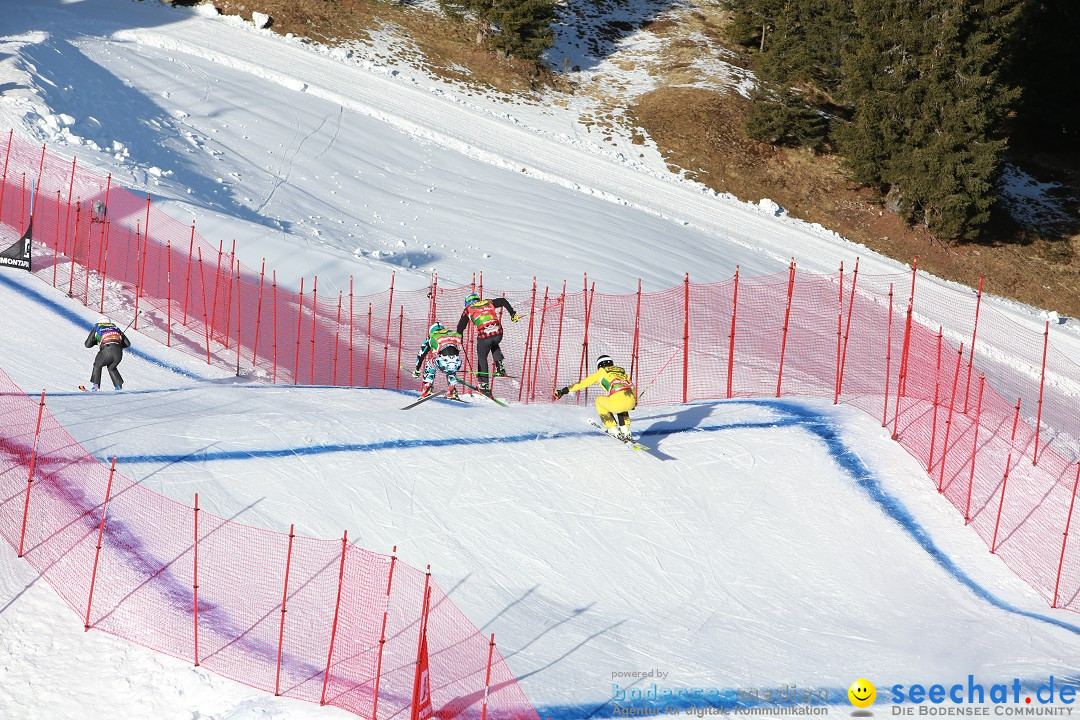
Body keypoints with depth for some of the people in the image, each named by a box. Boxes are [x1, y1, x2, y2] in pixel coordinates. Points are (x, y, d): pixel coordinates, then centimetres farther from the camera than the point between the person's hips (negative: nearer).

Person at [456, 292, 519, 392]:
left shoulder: (468, 309, 17)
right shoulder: (488, 303, 24)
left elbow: (461, 326, 16)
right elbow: (503, 301, 22)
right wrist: (512, 314, 26)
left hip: (484, 335, -3)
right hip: (498, 333, 3)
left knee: (482, 358, 18)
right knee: (494, 346, 37)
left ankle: (485, 385, 16)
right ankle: (500, 367, 17)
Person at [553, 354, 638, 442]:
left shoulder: (601, 372, 19)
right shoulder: (621, 371, 31)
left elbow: (583, 383, 19)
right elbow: (632, 387, 36)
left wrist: (563, 391, 23)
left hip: (616, 403, -5)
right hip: (630, 403, 5)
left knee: (599, 400, 27)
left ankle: (613, 430, 20)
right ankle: (625, 432, 25)